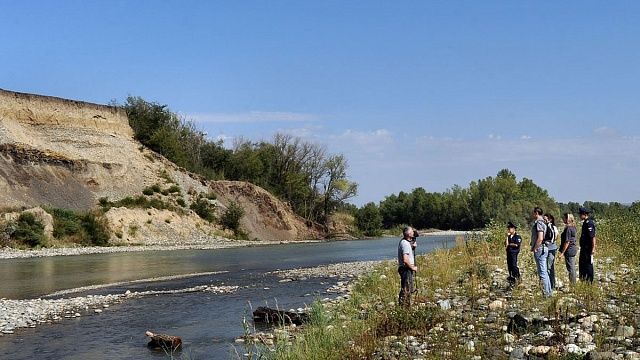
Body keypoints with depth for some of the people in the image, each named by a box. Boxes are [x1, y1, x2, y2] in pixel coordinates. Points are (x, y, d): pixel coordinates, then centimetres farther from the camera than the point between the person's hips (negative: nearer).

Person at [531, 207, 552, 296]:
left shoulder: (539, 223, -16)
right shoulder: (541, 222, 16)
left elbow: (540, 238, -24)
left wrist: (534, 248, -16)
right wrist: (534, 247, 17)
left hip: (539, 249, -10)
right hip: (543, 249, 10)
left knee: (542, 272, -6)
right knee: (544, 271, 15)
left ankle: (546, 292, -4)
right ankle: (549, 291, 20)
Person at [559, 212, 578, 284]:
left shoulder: (568, 228, -19)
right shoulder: (573, 227, 10)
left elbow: (567, 242, -21)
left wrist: (562, 252, -17)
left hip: (569, 251, -10)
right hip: (573, 249, 10)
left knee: (570, 269, -2)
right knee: (572, 268, 16)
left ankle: (572, 284, 3)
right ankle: (573, 283, 23)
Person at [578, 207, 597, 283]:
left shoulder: (589, 223, -18)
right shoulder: (585, 223, 13)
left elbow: (593, 237, -23)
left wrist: (593, 248, -25)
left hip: (588, 249, -10)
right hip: (584, 248, 10)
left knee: (588, 265, -2)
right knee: (581, 265, 16)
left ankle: (589, 281, 5)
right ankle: (583, 281, 26)